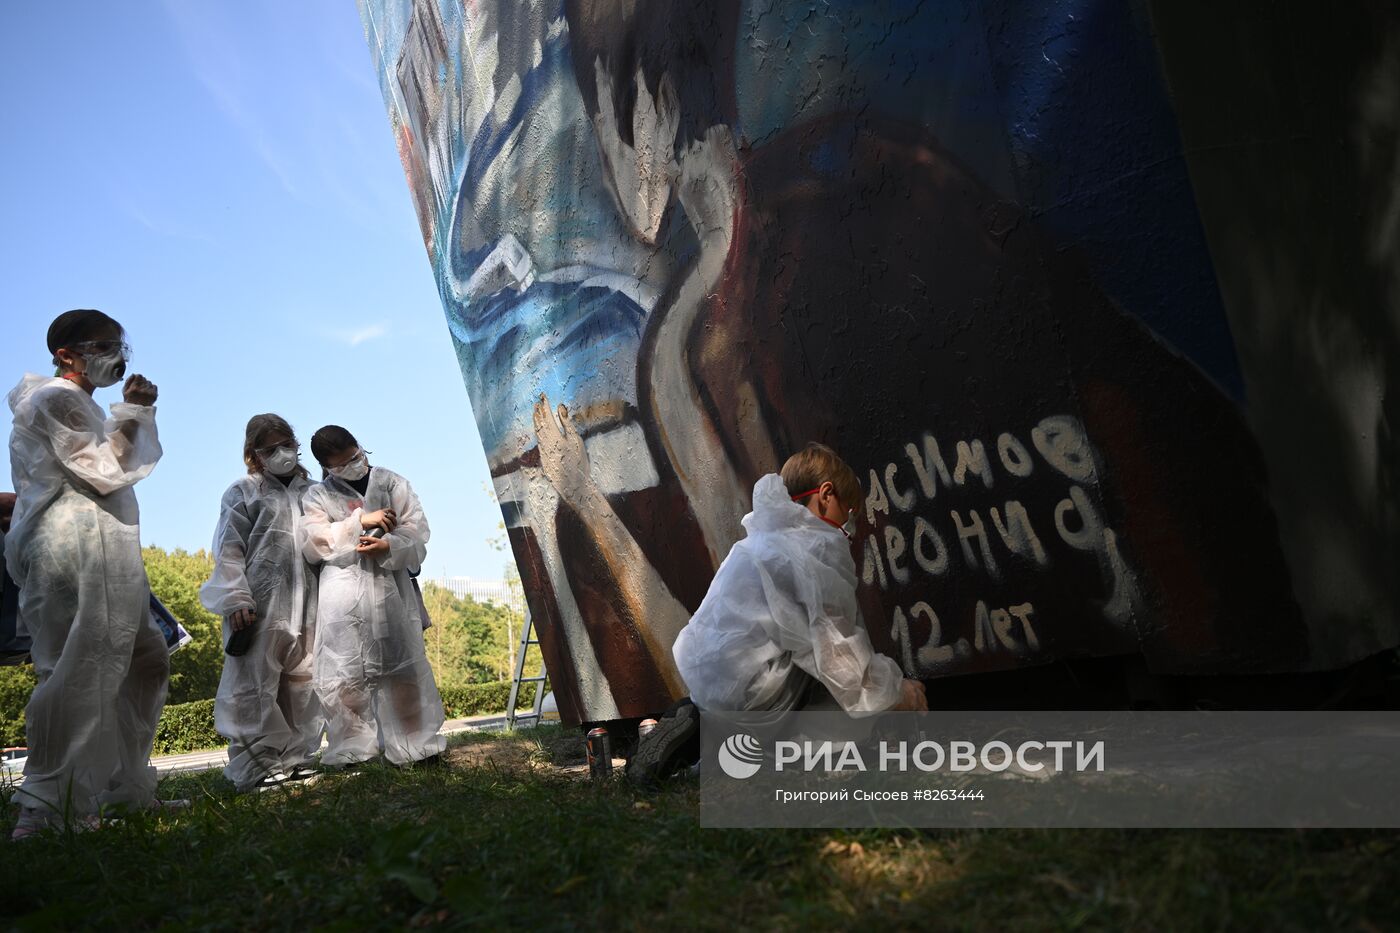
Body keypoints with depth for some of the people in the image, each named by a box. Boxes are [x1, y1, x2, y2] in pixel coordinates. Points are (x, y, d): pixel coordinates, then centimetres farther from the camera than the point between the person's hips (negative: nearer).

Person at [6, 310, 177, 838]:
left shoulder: (78, 404, 26)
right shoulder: (58, 399, -5)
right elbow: (103, 473, -13)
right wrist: (133, 413, -8)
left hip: (104, 555, 11)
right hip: (75, 550, -11)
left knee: (146, 659, 10)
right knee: (78, 672, -13)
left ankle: (128, 787, 14)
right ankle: (44, 808, -10)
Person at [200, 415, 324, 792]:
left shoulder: (310, 492, 18)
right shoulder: (244, 492, 6)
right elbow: (229, 552, -2)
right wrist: (236, 601, -12)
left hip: (306, 608, 5)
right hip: (259, 606, -4)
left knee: (302, 687, 6)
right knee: (256, 686, -5)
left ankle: (295, 758, 13)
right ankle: (256, 765, -1)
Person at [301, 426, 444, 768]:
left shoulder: (393, 484, 11)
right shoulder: (318, 496, 11)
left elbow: (417, 531, 4)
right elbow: (313, 544, -3)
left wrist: (389, 545, -16)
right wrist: (360, 521, -10)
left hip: (389, 588, 0)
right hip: (342, 594, 0)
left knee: (401, 667, 0)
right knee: (344, 672, -3)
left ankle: (413, 740, 8)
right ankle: (353, 745, 7)